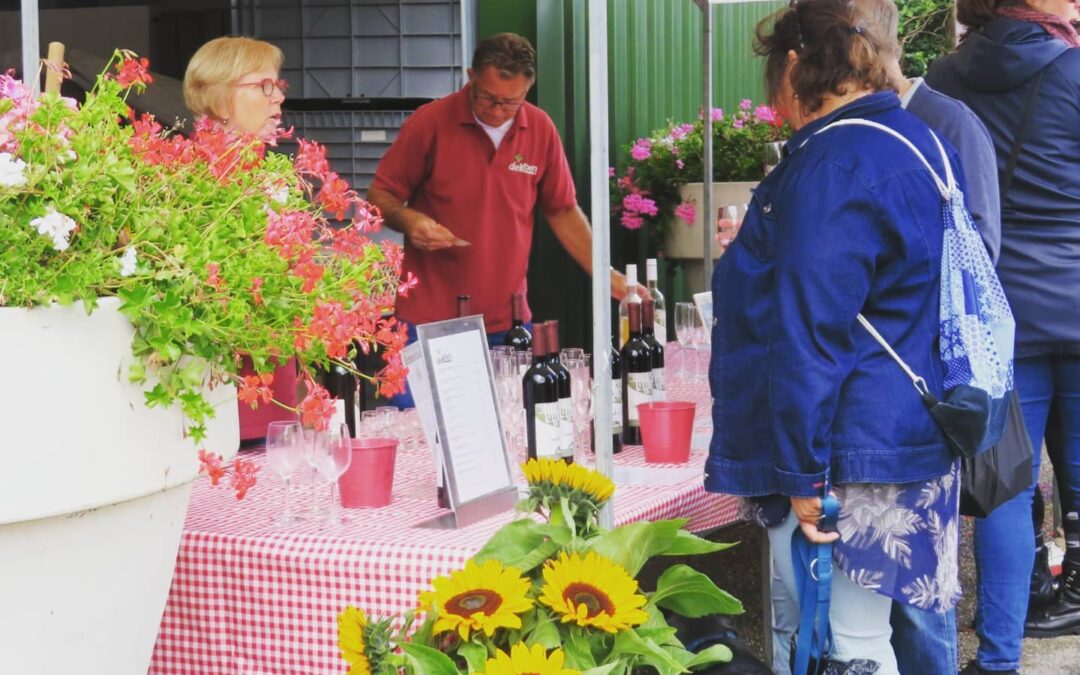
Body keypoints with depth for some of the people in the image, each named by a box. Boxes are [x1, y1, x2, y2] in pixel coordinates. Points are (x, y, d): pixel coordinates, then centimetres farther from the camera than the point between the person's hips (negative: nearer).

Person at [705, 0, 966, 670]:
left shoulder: (832, 165, -17)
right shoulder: (921, 144, 14)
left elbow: (809, 338, -21)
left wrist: (802, 475, -18)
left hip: (852, 462, -10)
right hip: (916, 435, 10)